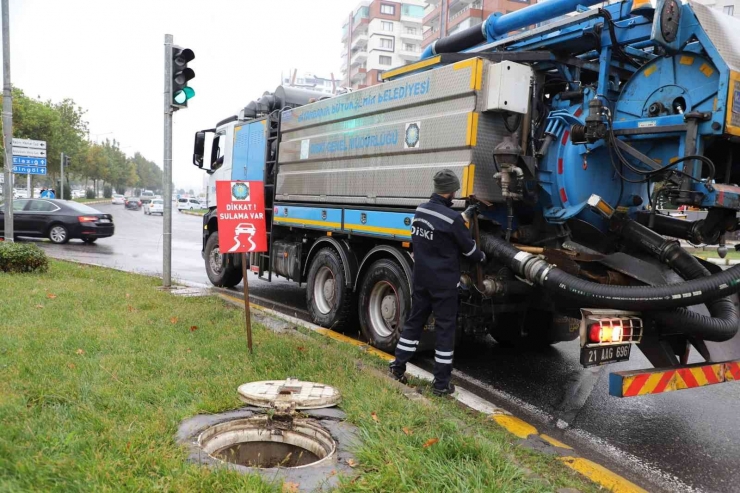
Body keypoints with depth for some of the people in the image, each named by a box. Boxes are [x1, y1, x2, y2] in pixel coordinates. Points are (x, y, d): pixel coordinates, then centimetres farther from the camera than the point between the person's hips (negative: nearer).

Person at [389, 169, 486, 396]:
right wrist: (482, 257, 15)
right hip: (444, 282, -6)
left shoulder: (420, 211, 1)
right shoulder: (452, 218, -19)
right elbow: (469, 247, -7)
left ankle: (398, 366, 25)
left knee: (415, 320, 18)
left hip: (421, 278, 6)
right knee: (445, 328, 3)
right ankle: (441, 383, 9)